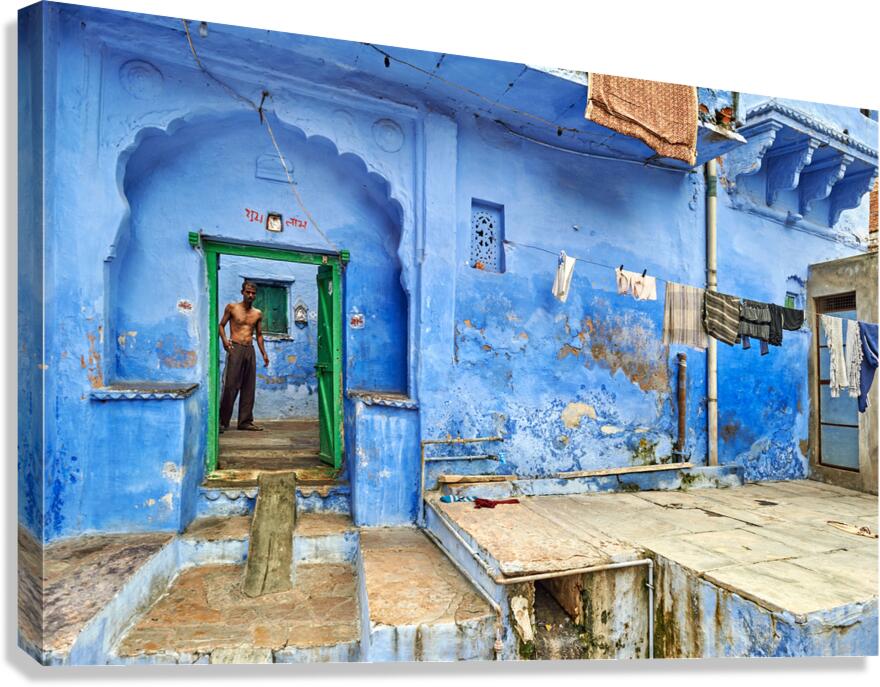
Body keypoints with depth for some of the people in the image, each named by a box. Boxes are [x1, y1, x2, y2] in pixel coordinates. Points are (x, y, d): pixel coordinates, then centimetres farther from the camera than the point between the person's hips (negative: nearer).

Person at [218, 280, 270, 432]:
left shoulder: (258, 314, 13)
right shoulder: (232, 307, 4)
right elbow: (221, 325, 7)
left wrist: (264, 353, 11)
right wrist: (224, 340, -11)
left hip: (250, 350, 4)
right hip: (235, 348, -4)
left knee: (249, 388, 4)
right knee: (230, 386, -8)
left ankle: (245, 421, 11)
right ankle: (223, 422, 1)